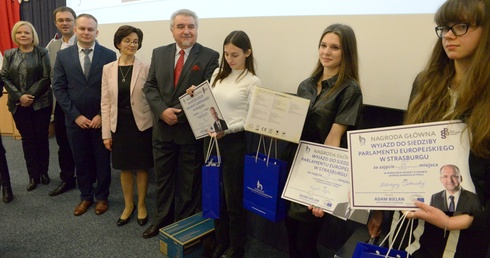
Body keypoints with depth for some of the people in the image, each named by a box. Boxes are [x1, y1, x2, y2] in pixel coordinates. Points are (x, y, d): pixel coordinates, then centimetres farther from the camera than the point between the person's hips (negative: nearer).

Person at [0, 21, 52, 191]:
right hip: (19, 105, 3)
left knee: (41, 137, 5)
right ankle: (33, 175, 15)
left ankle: (43, 172, 20)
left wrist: (31, 95, -15)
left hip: (40, 103, -3)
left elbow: (46, 78, -7)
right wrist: (19, 96, -11)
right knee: (27, 139, 6)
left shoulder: (42, 53, 0)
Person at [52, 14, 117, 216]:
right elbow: (59, 88, 0)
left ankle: (102, 197, 28)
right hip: (75, 120, 2)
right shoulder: (63, 55, 3)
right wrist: (75, 115, -9)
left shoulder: (109, 55, -3)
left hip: (101, 119, -2)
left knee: (102, 160, 10)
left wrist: (102, 115, -11)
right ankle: (86, 196, 31)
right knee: (81, 161, 13)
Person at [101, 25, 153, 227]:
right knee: (124, 168, 14)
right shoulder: (108, 69, 2)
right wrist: (106, 133, 1)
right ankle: (128, 205, 33)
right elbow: (105, 103, 3)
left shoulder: (145, 68, -6)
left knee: (141, 167, 9)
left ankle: (141, 205, 28)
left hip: (141, 124, -2)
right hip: (119, 124, 3)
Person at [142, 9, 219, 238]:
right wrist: (162, 111, -14)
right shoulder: (159, 53, 7)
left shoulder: (209, 56, -6)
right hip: (163, 128, 4)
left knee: (189, 181, 11)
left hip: (191, 129, -3)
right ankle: (162, 219, 37)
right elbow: (150, 87, 4)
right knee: (163, 177, 18)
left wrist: (179, 114, -19)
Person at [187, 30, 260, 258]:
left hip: (235, 142, -5)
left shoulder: (253, 82, -8)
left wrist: (226, 130, -21)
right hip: (212, 139, 5)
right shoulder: (218, 74, 7)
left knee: (233, 197, 7)